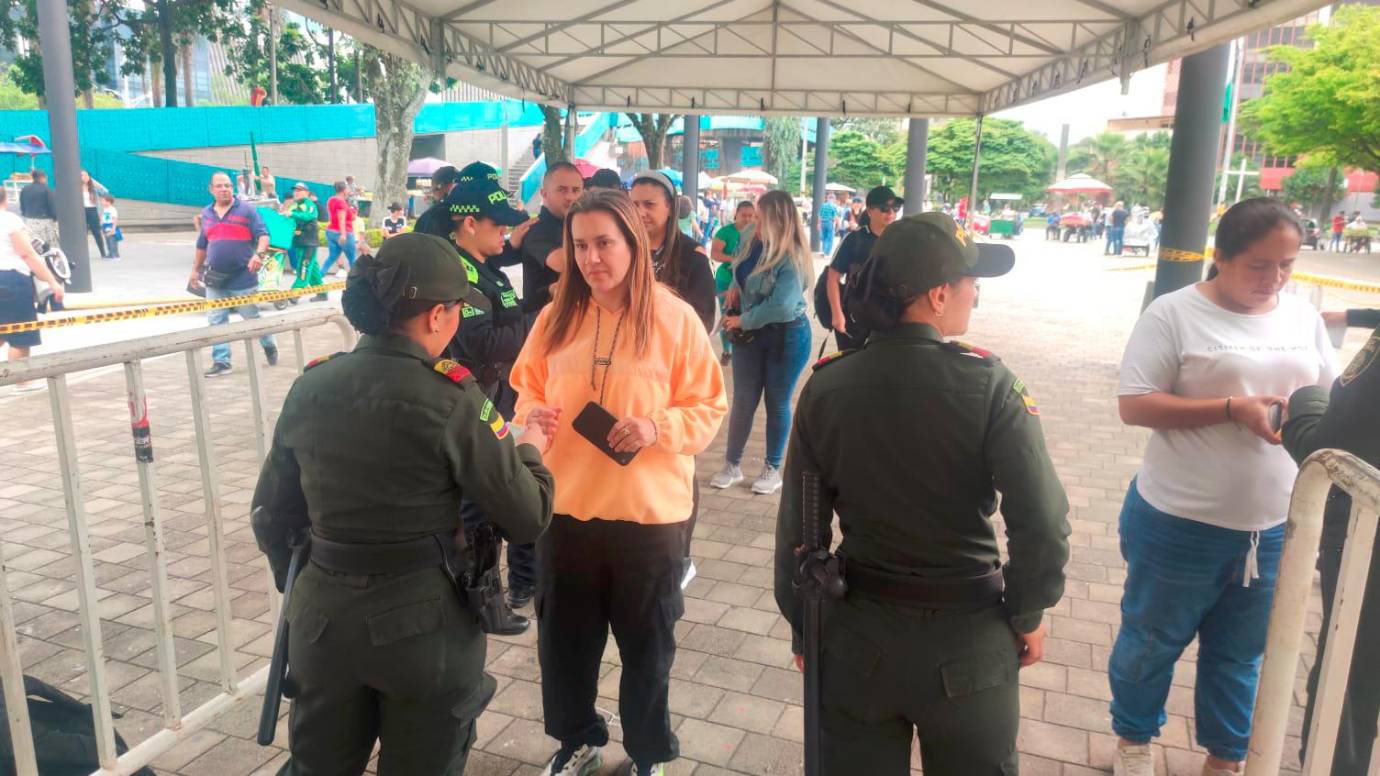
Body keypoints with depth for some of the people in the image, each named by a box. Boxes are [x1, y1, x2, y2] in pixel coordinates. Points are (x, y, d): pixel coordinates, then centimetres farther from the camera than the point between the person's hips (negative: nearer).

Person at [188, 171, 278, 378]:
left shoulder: (246, 209, -4)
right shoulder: (206, 213, 11)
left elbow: (263, 235, -12)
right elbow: (202, 245, 20)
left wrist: (259, 254, -30)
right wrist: (195, 270, 23)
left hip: (243, 277, -4)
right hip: (215, 279, 5)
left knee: (252, 318, 7)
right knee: (216, 321, 2)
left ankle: (269, 346, 32)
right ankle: (221, 361, 8)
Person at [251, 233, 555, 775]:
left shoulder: (311, 387, -2)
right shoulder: (449, 398, -17)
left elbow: (271, 515, 7)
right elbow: (528, 518, -13)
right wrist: (529, 449, 6)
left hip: (323, 618, 4)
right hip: (424, 623, -4)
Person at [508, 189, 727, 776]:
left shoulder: (675, 318, -9)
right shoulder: (555, 317, 1)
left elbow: (710, 408, -4)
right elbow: (525, 389, 12)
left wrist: (657, 427, -22)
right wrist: (533, 413, -11)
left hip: (648, 511, -3)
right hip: (565, 506, 3)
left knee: (646, 643, 13)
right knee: (564, 636, 17)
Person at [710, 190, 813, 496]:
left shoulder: (793, 258, -22)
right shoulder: (756, 241, -1)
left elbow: (781, 306, -30)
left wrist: (741, 321, -18)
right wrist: (736, 285, 2)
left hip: (787, 336, -6)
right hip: (750, 333, 6)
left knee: (777, 404, 8)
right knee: (743, 401, 9)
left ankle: (773, 469, 23)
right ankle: (733, 465, 22)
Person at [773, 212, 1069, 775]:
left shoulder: (826, 387, -8)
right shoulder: (986, 384, -17)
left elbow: (797, 525, -4)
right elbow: (1042, 523, -17)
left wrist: (803, 625, 8)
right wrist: (1028, 616, 0)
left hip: (858, 631, 2)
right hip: (968, 633, -2)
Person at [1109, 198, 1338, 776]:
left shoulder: (1304, 317, 4)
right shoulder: (1174, 314, -13)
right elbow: (1134, 405, -17)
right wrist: (1232, 409, -25)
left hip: (1274, 526, 5)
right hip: (1180, 523, -4)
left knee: (1240, 652, 19)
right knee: (1152, 640, 14)